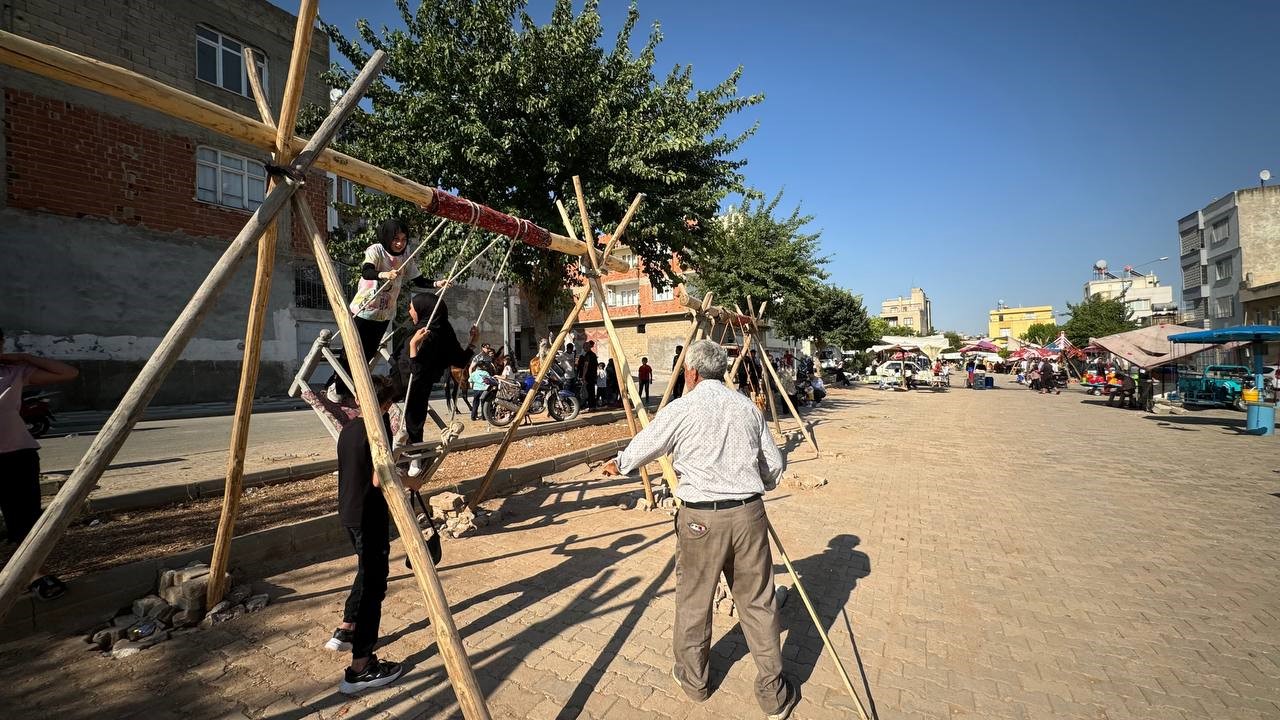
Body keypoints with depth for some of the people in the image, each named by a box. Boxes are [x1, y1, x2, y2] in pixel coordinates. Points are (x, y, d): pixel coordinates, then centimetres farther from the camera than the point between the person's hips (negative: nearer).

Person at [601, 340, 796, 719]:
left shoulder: (680, 409, -6)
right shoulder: (748, 407, 5)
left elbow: (643, 446, 8)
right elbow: (774, 466, 10)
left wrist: (618, 464, 28)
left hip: (700, 517, -3)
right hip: (748, 513, 3)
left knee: (693, 601, 16)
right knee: (757, 603, 14)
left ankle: (693, 679, 34)